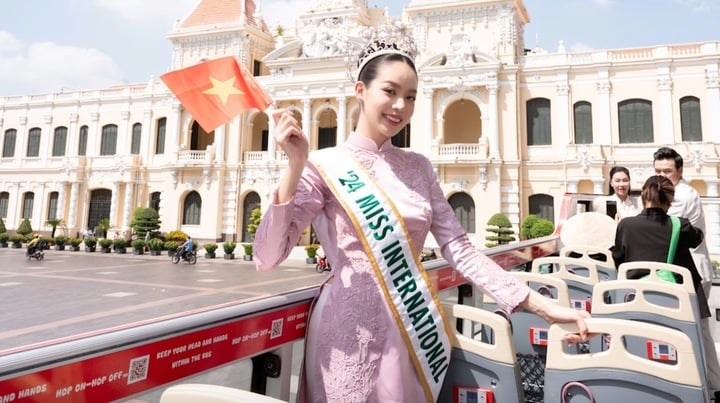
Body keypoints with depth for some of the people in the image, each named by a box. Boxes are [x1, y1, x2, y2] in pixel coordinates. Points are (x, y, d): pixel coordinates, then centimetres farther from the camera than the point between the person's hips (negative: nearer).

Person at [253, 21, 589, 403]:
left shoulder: (418, 167, 6)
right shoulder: (324, 166, -7)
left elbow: (460, 249, 1)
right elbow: (266, 258, -15)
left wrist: (540, 304, -6)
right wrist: (295, 167, -24)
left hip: (413, 333, 4)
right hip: (352, 336, -4)